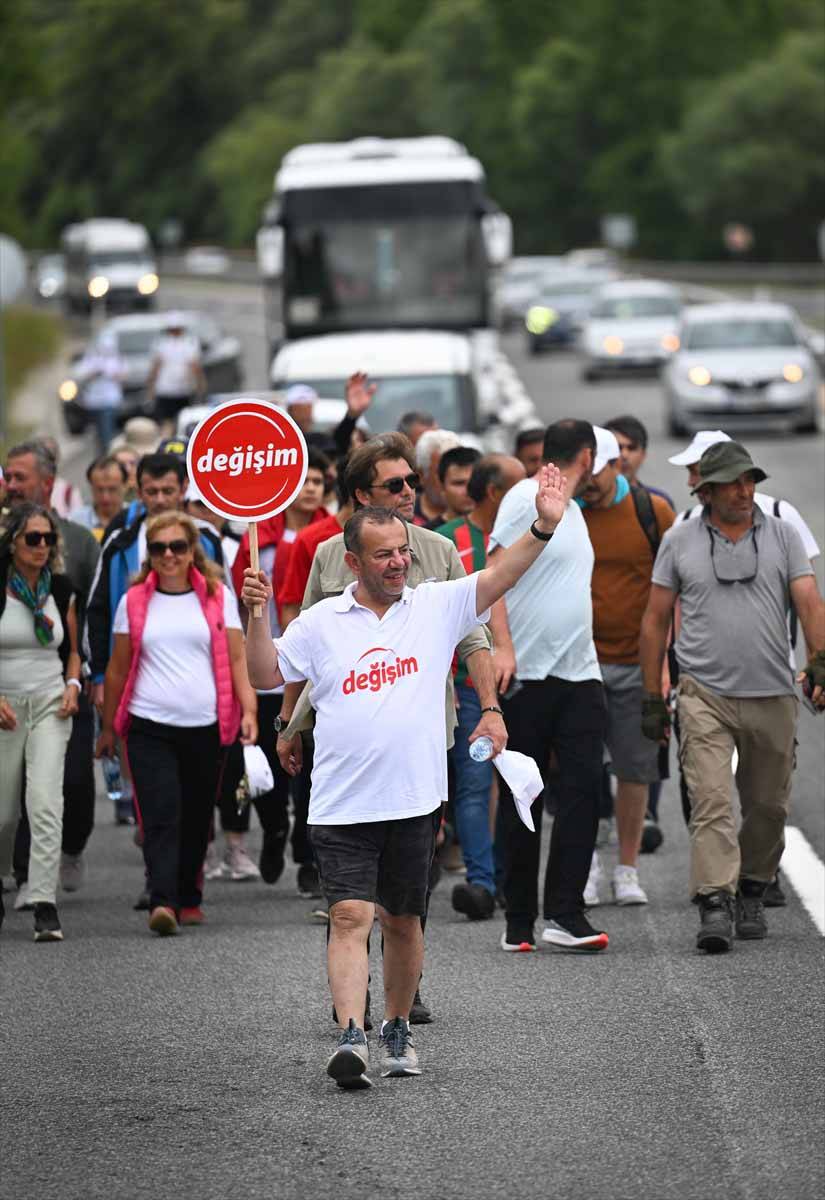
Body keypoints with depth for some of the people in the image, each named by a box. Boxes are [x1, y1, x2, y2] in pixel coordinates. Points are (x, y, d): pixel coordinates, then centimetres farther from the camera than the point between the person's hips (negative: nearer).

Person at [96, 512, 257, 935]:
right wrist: (108, 727, 15)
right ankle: (162, 902, -22)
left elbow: (237, 659, 3)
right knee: (161, 815, -13)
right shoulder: (134, 602, 7)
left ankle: (188, 898, 23)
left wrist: (248, 711, -9)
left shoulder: (218, 597, 6)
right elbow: (118, 668, 13)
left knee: (196, 819, 8)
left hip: (206, 726, 1)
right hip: (149, 726, -1)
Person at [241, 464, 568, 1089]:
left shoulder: (437, 606, 5)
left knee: (403, 922, 12)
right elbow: (266, 674, 7)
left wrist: (544, 527, -19)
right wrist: (258, 614, -8)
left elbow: (498, 578, -5)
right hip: (343, 804, -1)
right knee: (350, 916, -13)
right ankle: (352, 1038, -22)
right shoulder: (321, 622, 5)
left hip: (414, 801, 2)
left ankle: (398, 1031, 28)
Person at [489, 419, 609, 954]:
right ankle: (519, 921, 9)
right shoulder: (526, 500, -6)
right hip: (527, 675, -7)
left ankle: (565, 914, -8)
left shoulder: (571, 508, 19)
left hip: (580, 674, 7)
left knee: (584, 789, -6)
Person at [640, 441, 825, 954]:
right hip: (706, 694, -2)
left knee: (768, 806, 10)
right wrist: (652, 696, 7)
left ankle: (752, 896, 28)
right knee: (711, 802, -14)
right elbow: (657, 619, 9)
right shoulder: (680, 541, 6)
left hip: (772, 695, 2)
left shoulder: (782, 536, 7)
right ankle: (715, 907, -20)